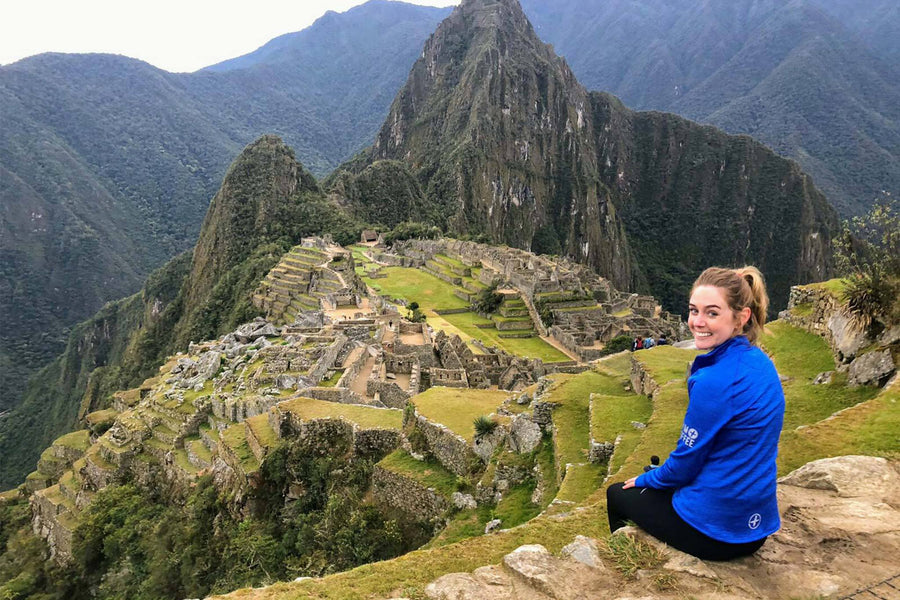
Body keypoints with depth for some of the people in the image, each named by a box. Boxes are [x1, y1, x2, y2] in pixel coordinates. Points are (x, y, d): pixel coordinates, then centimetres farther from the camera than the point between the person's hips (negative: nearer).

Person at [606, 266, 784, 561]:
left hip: (715, 532, -7)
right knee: (654, 477, 31)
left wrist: (645, 479, 4)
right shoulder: (760, 364, -1)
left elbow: (686, 463, -17)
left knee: (617, 494, 18)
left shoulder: (714, 381, -27)